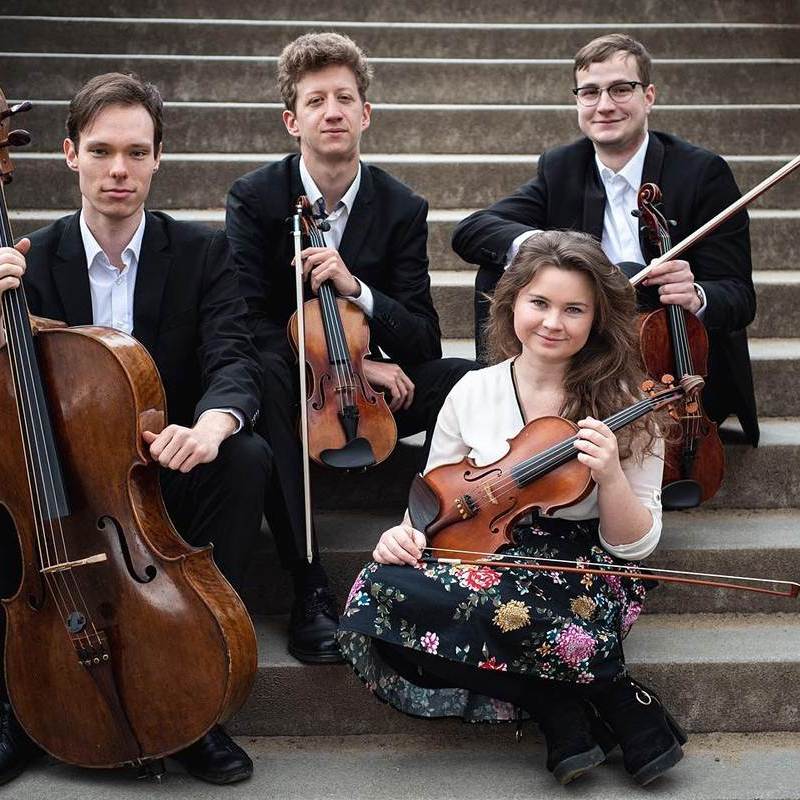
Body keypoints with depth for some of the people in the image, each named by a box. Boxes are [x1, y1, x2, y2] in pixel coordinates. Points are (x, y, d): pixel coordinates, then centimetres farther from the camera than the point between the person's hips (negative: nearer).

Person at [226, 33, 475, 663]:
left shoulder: (403, 209, -2)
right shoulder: (255, 198, -6)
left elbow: (423, 342, -7)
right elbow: (248, 321, -13)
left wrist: (355, 288, -26)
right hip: (288, 384, -2)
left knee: (472, 381, -23)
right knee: (266, 374, -39)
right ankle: (310, 587, -37)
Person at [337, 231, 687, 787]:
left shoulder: (625, 407, -3)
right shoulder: (472, 393, 2)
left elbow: (633, 545, -3)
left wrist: (611, 477, -22)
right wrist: (409, 533, -10)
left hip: (580, 584, -5)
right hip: (485, 562, 5)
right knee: (380, 589, -28)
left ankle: (561, 706, -8)